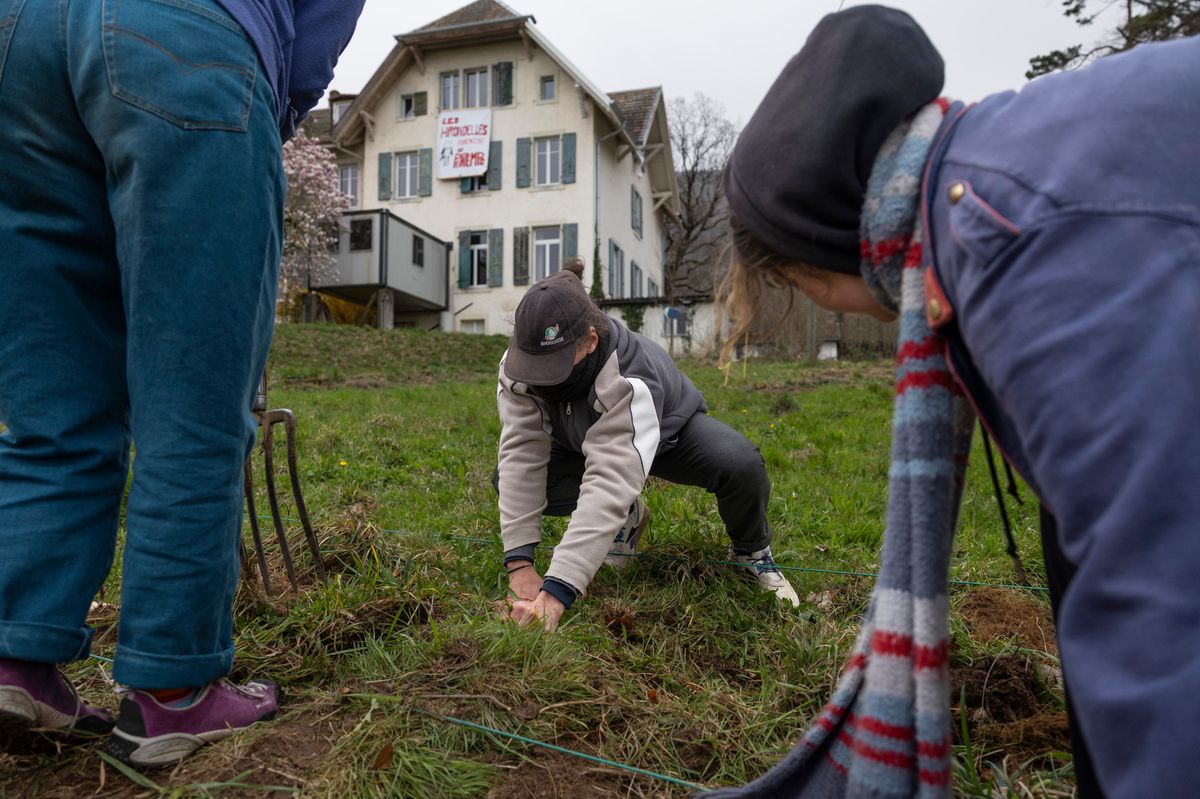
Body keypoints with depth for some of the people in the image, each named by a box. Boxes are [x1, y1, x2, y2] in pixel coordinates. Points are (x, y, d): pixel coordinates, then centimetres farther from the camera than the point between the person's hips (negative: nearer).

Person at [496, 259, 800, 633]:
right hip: (583, 441, 5)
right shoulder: (518, 365, -30)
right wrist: (520, 563, -40)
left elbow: (610, 482, -54)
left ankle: (752, 552, 0)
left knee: (740, 465, -36)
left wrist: (556, 591, -61)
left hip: (667, 430, -4)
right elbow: (522, 453, -33)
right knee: (508, 479, -21)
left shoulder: (630, 381, -45)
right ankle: (628, 518, 5)